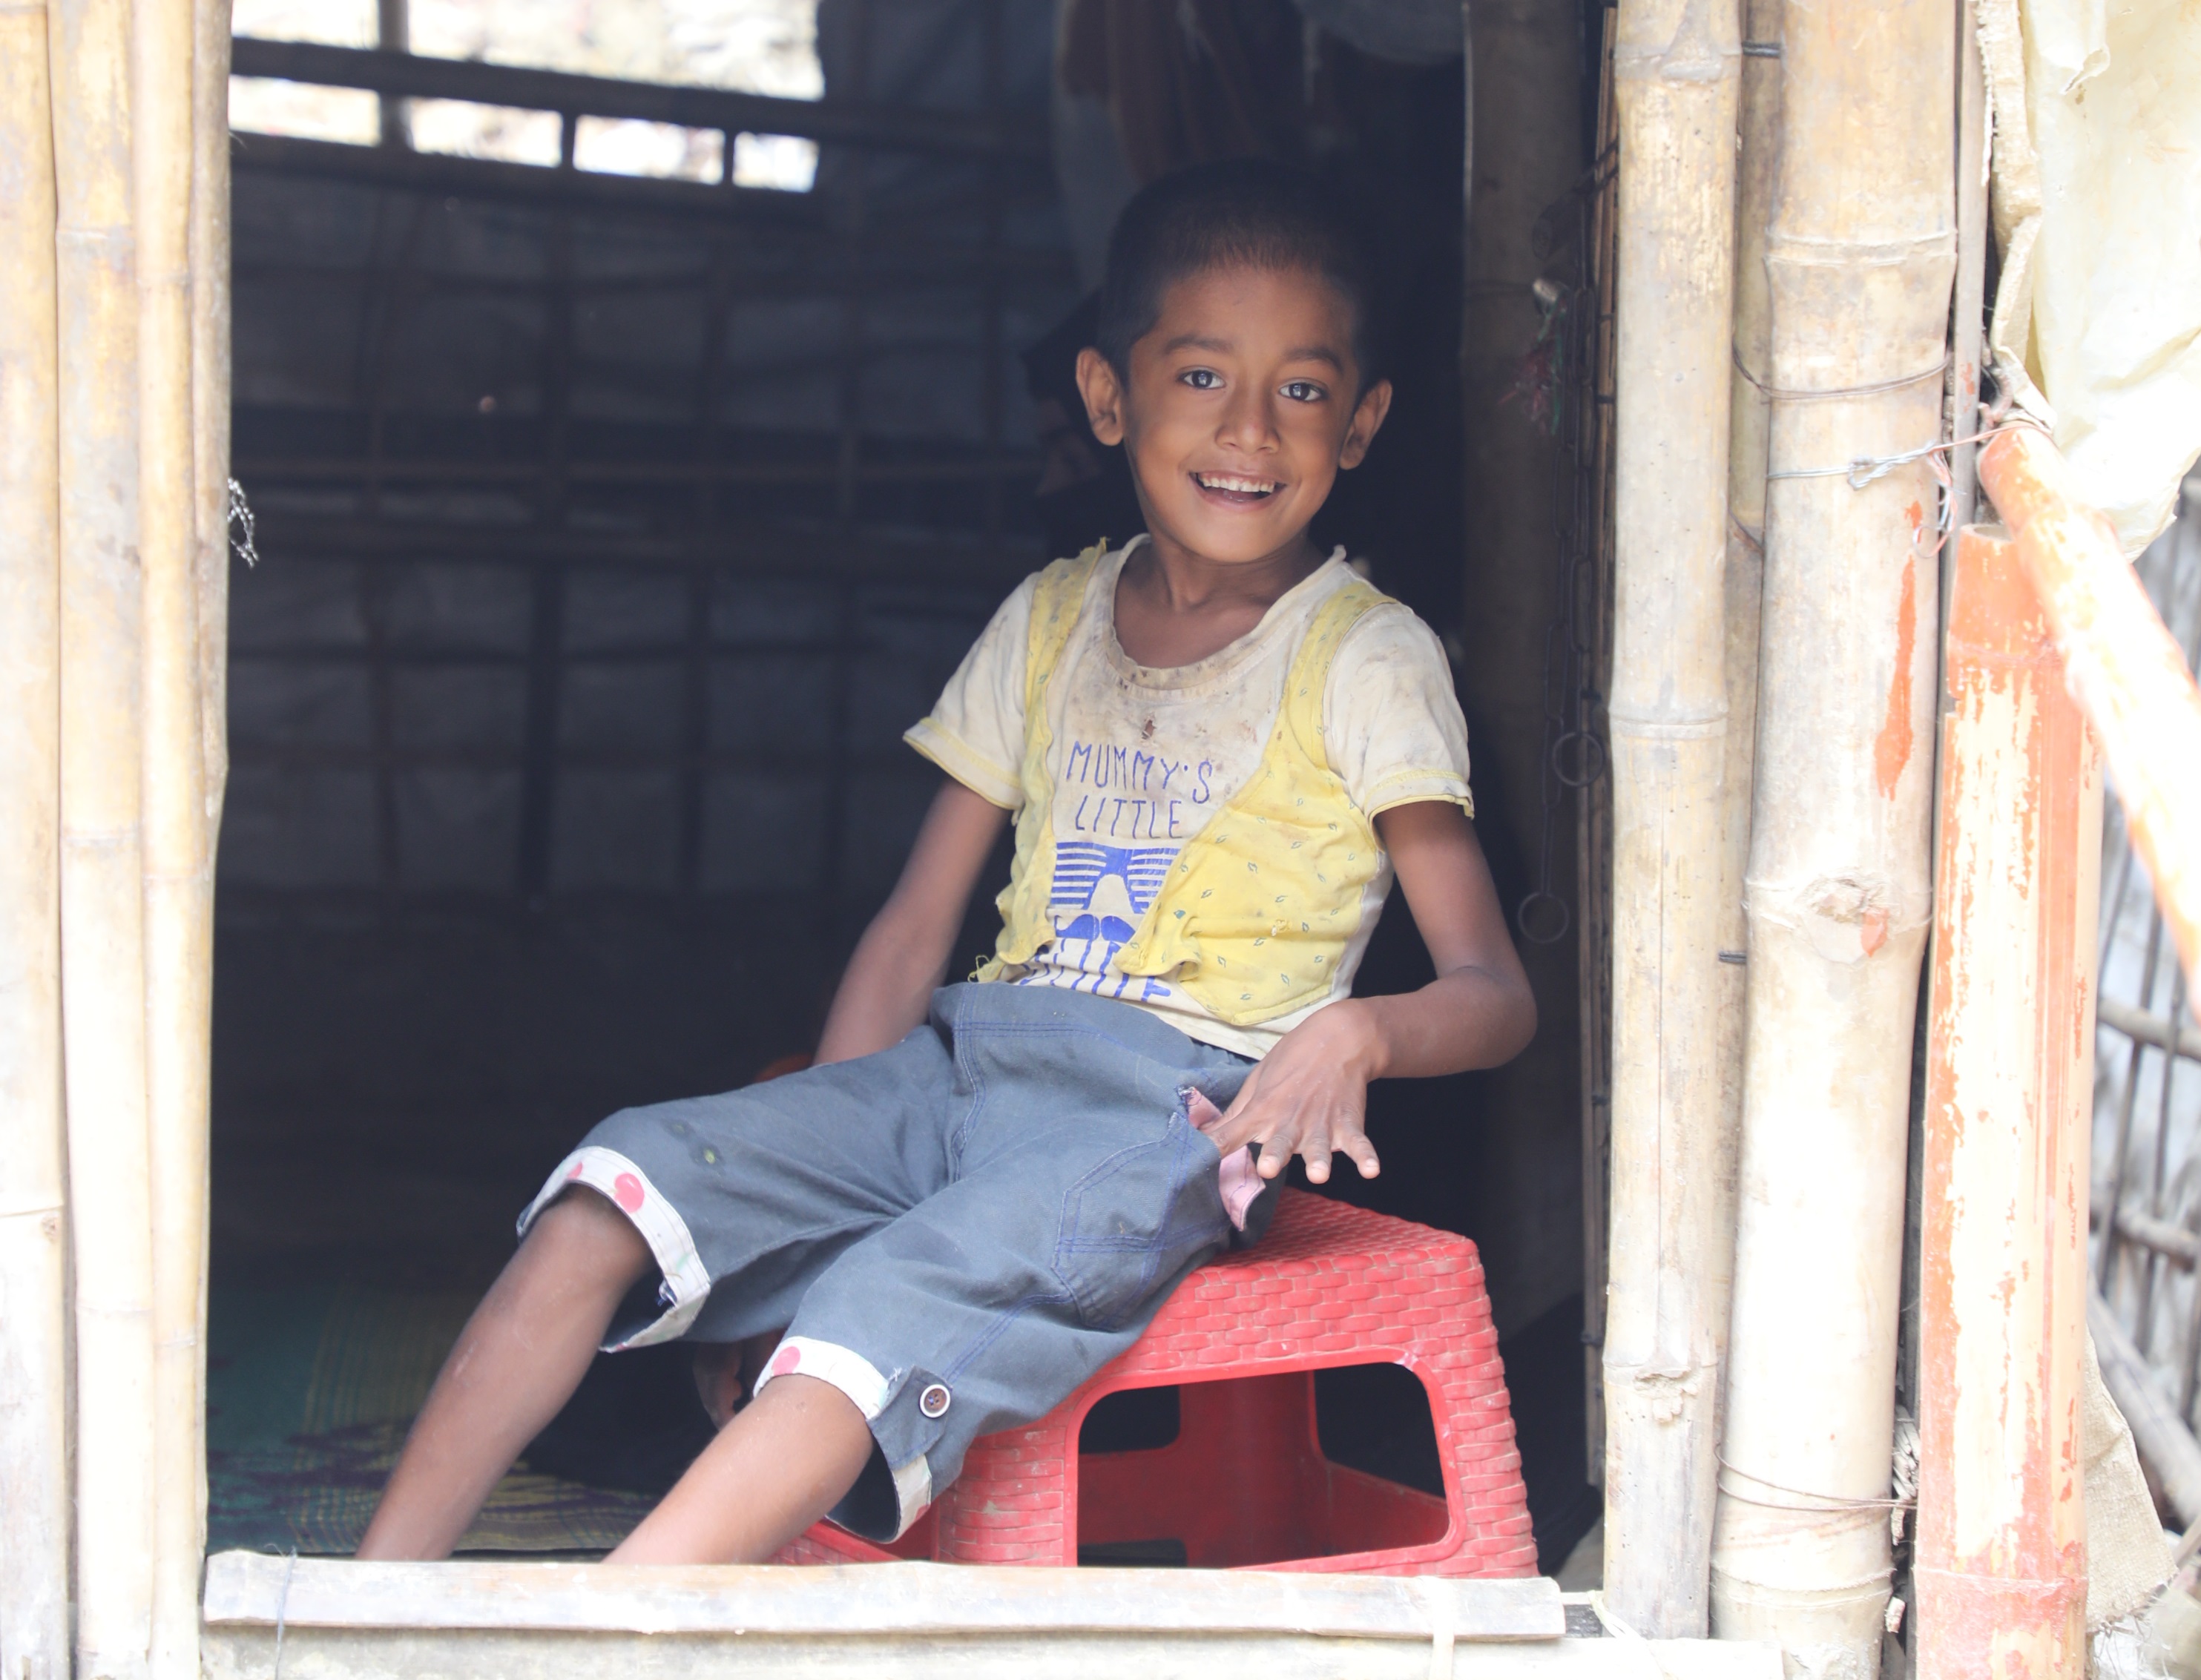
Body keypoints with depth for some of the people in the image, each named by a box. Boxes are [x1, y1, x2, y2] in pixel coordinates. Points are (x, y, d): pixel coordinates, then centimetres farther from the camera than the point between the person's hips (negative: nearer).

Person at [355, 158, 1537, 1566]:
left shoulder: (1368, 660, 1)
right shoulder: (1051, 621, 16)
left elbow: (1495, 991, -3)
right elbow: (913, 930, 17)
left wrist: (1358, 1032, -26)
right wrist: (815, 1161, 2)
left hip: (1177, 1107, -5)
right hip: (976, 1052, 5)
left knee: (898, 1311, -33)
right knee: (627, 1183, -17)